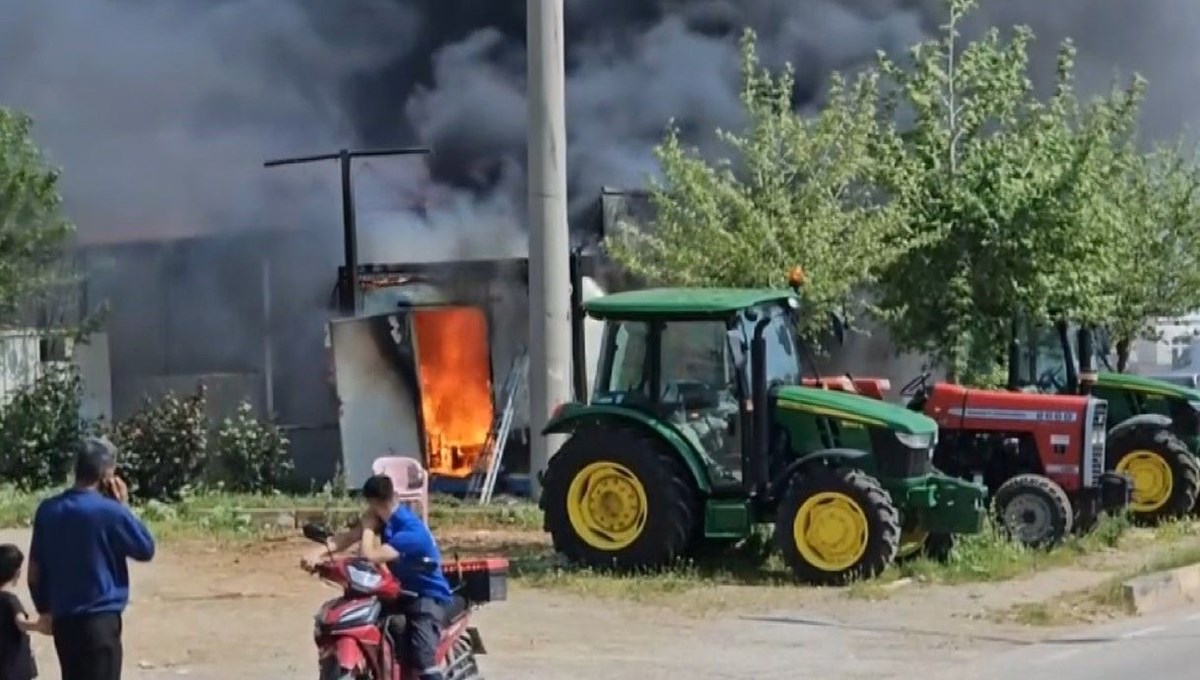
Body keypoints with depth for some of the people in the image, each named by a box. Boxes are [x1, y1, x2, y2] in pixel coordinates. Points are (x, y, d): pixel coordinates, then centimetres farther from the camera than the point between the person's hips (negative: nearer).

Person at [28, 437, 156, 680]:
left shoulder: (48, 509, 3)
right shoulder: (109, 511, -15)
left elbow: (35, 572, 10)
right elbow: (146, 548, -1)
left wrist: (45, 610, 23)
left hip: (63, 620, 6)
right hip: (100, 620, -6)